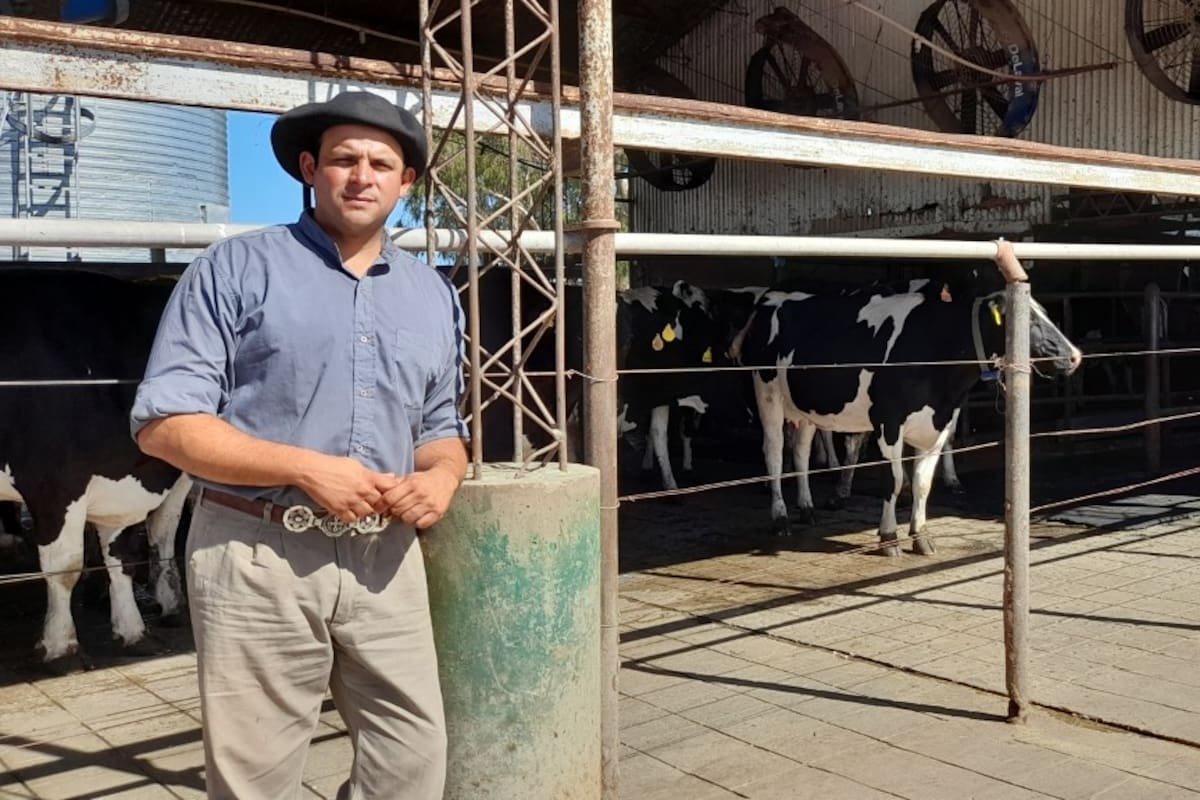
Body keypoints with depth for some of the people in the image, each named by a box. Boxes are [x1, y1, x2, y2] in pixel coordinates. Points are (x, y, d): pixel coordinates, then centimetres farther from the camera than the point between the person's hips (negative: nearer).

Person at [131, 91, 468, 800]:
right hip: (258, 558, -4)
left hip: (386, 559, 4)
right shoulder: (236, 270, -2)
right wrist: (304, 468, -17)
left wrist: (443, 476, -3)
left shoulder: (434, 296, 14)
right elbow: (164, 422, -7)